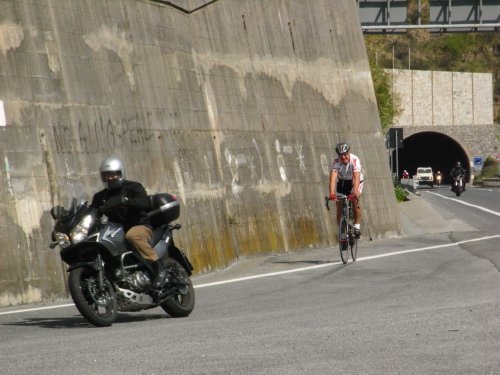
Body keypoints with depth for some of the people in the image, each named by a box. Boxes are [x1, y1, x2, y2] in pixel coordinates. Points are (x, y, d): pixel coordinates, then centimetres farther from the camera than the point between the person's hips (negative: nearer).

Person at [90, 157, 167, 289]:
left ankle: (159, 268, -37)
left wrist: (125, 200, -35)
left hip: (140, 226, -5)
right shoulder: (100, 197, 18)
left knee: (132, 235, -40)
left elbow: (144, 203, -18)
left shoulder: (133, 187, 1)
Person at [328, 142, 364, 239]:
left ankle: (357, 225, -14)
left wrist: (355, 192, -57)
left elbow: (357, 177, -42)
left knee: (355, 200, -27)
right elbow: (333, 178, -38)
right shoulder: (336, 162, -26)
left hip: (355, 182, -2)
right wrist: (332, 194, -53)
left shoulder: (355, 160, -31)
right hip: (342, 183, 2)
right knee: (339, 205, -9)